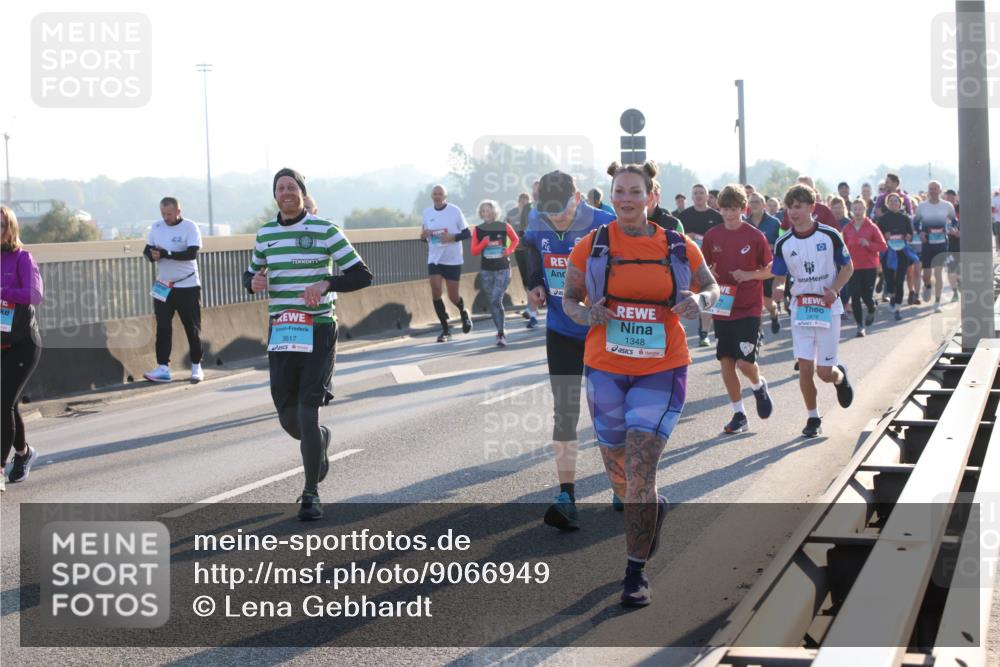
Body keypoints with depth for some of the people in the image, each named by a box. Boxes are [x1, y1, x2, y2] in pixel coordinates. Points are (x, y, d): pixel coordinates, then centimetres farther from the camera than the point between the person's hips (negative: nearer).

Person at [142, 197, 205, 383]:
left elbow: (192, 253, -21)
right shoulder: (156, 227, 6)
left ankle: (196, 367, 14)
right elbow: (147, 250, 11)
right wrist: (152, 255, -13)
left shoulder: (190, 227, -10)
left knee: (192, 328, 3)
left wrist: (166, 254, -27)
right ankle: (163, 368, -2)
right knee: (163, 328, -2)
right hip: (163, 286, 4)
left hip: (188, 286, -4)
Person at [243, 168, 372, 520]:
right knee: (288, 418, 5)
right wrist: (253, 282, -4)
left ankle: (311, 494, 5)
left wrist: (326, 283, -22)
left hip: (319, 331, -4)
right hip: (281, 333, 4)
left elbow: (362, 276, -5)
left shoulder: (325, 230, -4)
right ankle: (320, 440, 42)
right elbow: (252, 274, 21)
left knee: (307, 415, -10)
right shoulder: (265, 234, 9)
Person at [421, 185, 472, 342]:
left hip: (453, 260, -3)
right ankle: (445, 329, 1)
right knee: (435, 291, -11)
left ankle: (464, 313, 38)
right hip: (434, 259, 3)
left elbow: (467, 234, -5)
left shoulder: (455, 211, -7)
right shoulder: (427, 212, 5)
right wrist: (423, 235, -9)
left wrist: (452, 237, -22)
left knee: (453, 296, 3)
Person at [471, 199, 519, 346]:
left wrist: (509, 251, -5)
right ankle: (501, 332, 22)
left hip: (502, 269, -3)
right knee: (492, 302, 8)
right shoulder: (478, 230, -1)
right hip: (486, 271, 3)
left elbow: (515, 239, 12)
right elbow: (474, 251, 1)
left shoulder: (504, 227, -5)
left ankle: (501, 335, -12)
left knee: (496, 300, -16)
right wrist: (483, 243, -17)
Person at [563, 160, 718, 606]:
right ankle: (653, 508, 48)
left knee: (640, 472, -11)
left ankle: (636, 573, 0)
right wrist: (584, 314, -15)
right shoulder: (592, 246, -1)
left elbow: (712, 287, 14)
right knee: (619, 474, 13)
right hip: (606, 369, 2)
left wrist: (700, 301, -9)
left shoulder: (679, 248, 0)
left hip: (661, 372, -2)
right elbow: (569, 298, 8)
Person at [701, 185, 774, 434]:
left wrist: (750, 275, -16)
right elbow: (703, 268, 13)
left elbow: (770, 270, 2)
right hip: (722, 308, 4)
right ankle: (739, 414, 15)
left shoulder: (755, 236, -6)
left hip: (749, 308, -3)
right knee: (726, 362, 4)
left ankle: (759, 386, 23)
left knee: (745, 361, -12)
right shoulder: (712, 235, 3)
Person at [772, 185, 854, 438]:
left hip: (828, 308, -2)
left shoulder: (830, 236, -7)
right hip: (800, 308, 2)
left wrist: (835, 289, -15)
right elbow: (779, 277, 5)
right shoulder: (783, 243, -1)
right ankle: (813, 417, 12)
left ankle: (840, 376, 35)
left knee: (824, 372, -2)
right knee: (805, 367, -5)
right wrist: (778, 289, -18)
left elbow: (848, 267, 2)